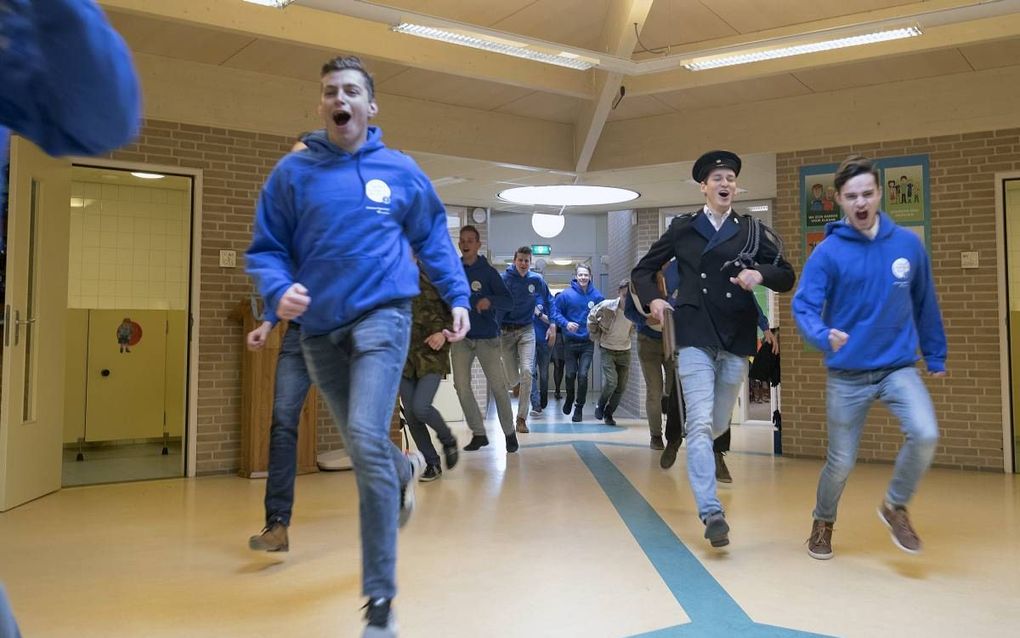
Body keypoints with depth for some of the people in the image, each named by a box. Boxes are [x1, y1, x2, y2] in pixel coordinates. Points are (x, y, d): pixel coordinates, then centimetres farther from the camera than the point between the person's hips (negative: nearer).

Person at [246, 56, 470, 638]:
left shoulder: (400, 170, 4)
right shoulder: (292, 172, 3)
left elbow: (433, 238, 15)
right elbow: (267, 248, 4)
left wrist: (458, 297, 7)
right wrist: (278, 291, -16)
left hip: (382, 317, -3)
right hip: (320, 329, 3)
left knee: (367, 440, -19)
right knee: (361, 445, 15)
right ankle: (406, 470, 54)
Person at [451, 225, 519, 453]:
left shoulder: (488, 271, -1)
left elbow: (508, 301, -6)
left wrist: (490, 300, -25)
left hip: (487, 337, -2)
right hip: (461, 337, 2)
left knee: (498, 386, -2)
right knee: (461, 386, -1)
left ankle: (509, 433, 12)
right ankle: (478, 433, 12)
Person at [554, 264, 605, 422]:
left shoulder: (596, 296, -2)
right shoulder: (566, 295, -7)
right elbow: (556, 312, -2)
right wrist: (566, 323, -17)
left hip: (588, 342, 0)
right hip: (570, 342, 0)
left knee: (583, 375, -8)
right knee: (570, 374, 8)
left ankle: (579, 408, 8)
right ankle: (569, 399, 38)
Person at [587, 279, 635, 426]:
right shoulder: (606, 306, -19)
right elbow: (591, 318, 1)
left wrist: (628, 337, 9)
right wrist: (596, 336, 3)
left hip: (625, 351, 3)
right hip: (607, 350, -3)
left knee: (621, 387, 4)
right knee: (611, 382, -17)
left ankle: (609, 414, 25)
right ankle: (600, 404, 13)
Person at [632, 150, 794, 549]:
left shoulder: (752, 230, 8)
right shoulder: (682, 229, 7)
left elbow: (786, 277, 6)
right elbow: (642, 271, 12)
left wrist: (760, 274, -15)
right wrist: (652, 300, -7)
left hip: (737, 338, 2)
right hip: (695, 336, -2)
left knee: (718, 423, 12)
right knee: (700, 423, -14)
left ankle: (700, 457, 47)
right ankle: (711, 512, -14)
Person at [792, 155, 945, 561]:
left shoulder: (908, 244, 0)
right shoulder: (828, 252, -9)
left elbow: (925, 305, 9)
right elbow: (804, 307, -16)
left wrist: (935, 357, 13)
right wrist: (824, 336, -36)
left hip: (899, 367, 2)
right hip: (847, 375, -2)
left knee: (925, 434, -22)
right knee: (841, 462, 5)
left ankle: (896, 506, 6)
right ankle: (823, 523, 35)